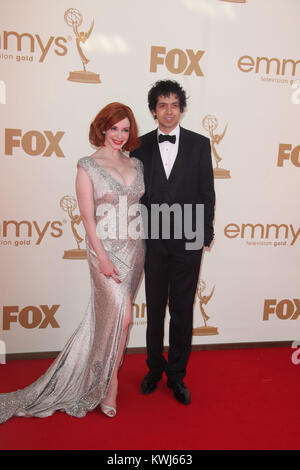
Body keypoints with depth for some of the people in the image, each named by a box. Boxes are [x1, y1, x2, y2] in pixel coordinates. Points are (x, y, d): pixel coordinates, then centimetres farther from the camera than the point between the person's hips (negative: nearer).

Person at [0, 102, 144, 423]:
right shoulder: (88, 166, -4)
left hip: (134, 247, 5)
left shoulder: (135, 165, 11)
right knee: (121, 316, -9)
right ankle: (109, 388, 12)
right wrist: (103, 258, -14)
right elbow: (88, 217, -8)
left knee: (107, 315, 13)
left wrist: (143, 250, 6)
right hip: (105, 247, -5)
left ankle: (96, 379, 31)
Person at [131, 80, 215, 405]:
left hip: (188, 242, -1)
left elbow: (207, 193, 2)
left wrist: (205, 232, -3)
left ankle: (177, 375, 26)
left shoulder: (200, 144, 2)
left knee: (182, 311, 8)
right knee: (155, 309, 13)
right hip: (153, 241, 1)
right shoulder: (141, 146, 5)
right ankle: (155, 368, 33)